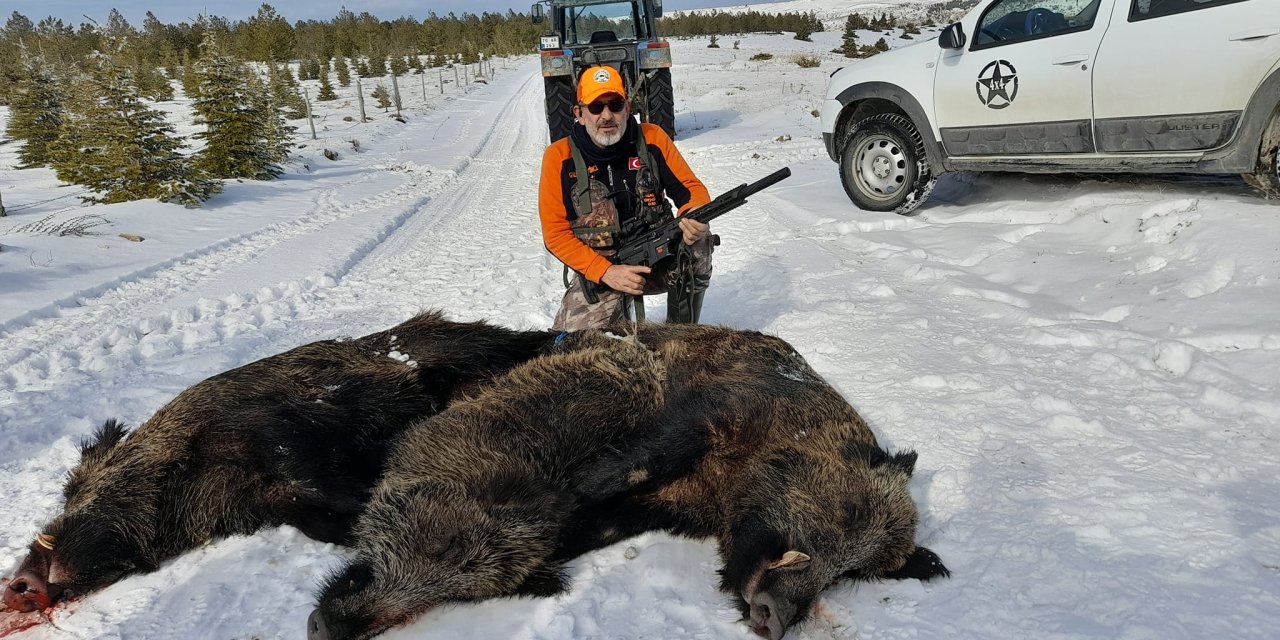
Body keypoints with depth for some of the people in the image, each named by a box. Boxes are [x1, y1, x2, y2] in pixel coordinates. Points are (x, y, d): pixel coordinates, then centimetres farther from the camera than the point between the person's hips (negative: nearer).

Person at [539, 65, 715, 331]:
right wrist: (607, 272, -19)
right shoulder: (559, 157, -8)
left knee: (698, 239, -29)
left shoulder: (652, 139, -4)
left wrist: (695, 216, -27)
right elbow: (555, 232, -7)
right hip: (597, 270, -1)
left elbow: (691, 188, 0)